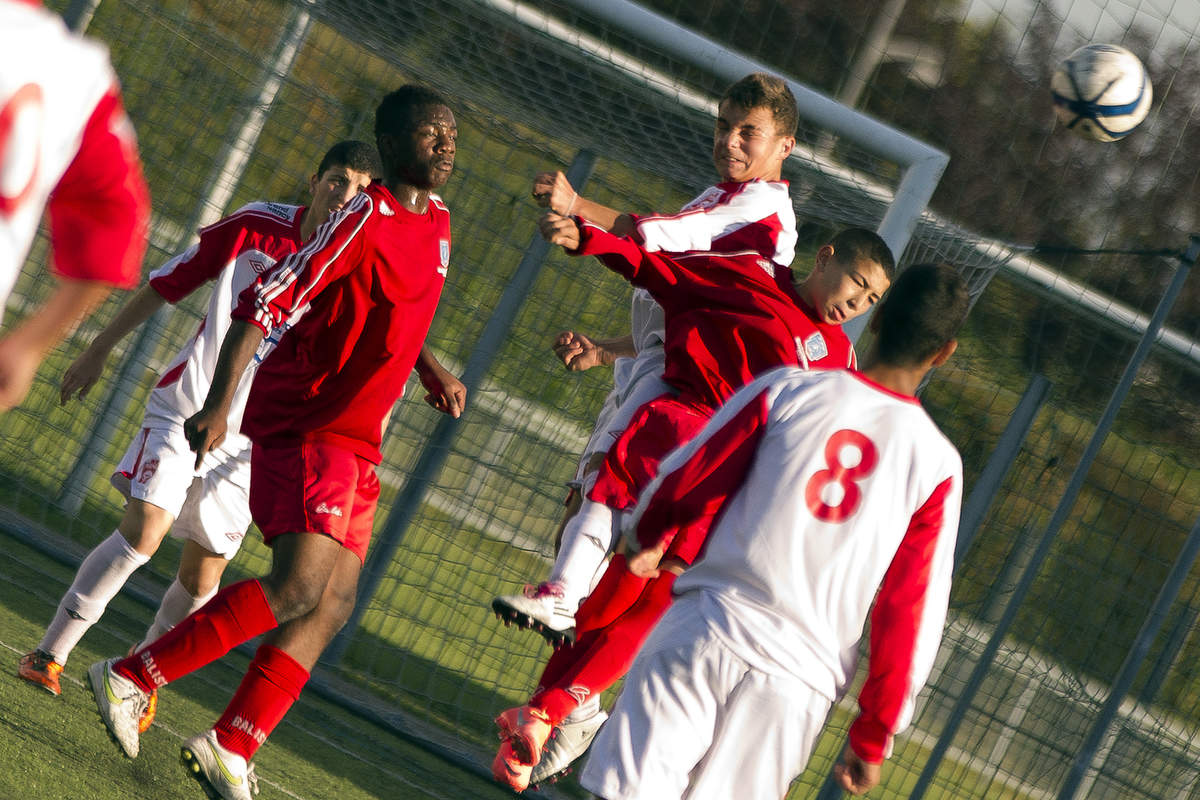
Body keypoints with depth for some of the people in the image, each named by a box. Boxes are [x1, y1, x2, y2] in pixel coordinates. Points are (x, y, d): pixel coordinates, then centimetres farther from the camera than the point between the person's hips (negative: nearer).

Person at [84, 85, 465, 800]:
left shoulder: (437, 223, 12)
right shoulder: (366, 218, -15)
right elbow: (266, 304, -20)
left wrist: (430, 370, 18)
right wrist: (220, 402, -28)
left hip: (357, 440, 9)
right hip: (301, 420, -9)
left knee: (333, 605, 1)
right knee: (299, 587, -21)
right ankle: (129, 677, -12)